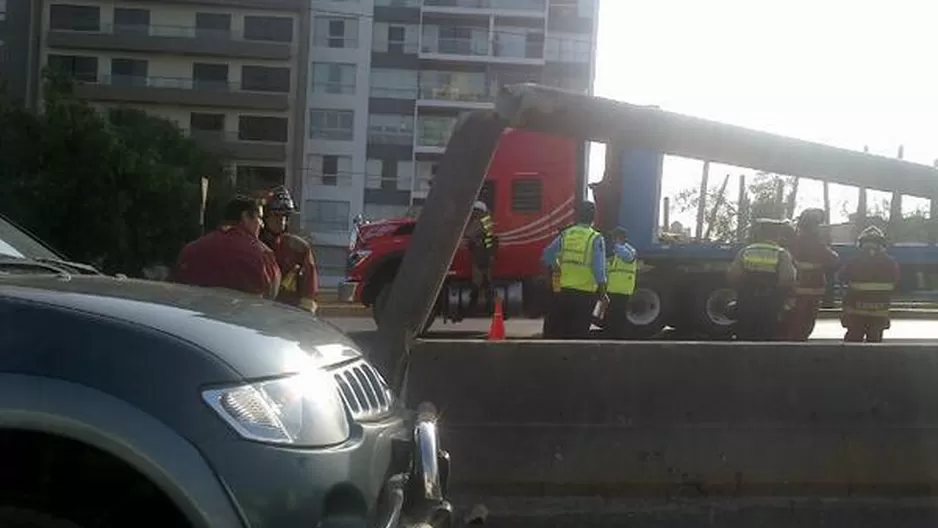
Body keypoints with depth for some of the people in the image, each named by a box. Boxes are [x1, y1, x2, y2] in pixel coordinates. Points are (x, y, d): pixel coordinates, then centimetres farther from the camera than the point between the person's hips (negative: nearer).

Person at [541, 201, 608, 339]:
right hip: (585, 295, -3)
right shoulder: (595, 239, -6)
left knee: (553, 332, 9)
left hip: (564, 292, 3)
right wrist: (603, 294, -4)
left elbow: (546, 258, 4)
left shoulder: (565, 235, 5)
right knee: (578, 335, 3)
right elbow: (599, 270, -11)